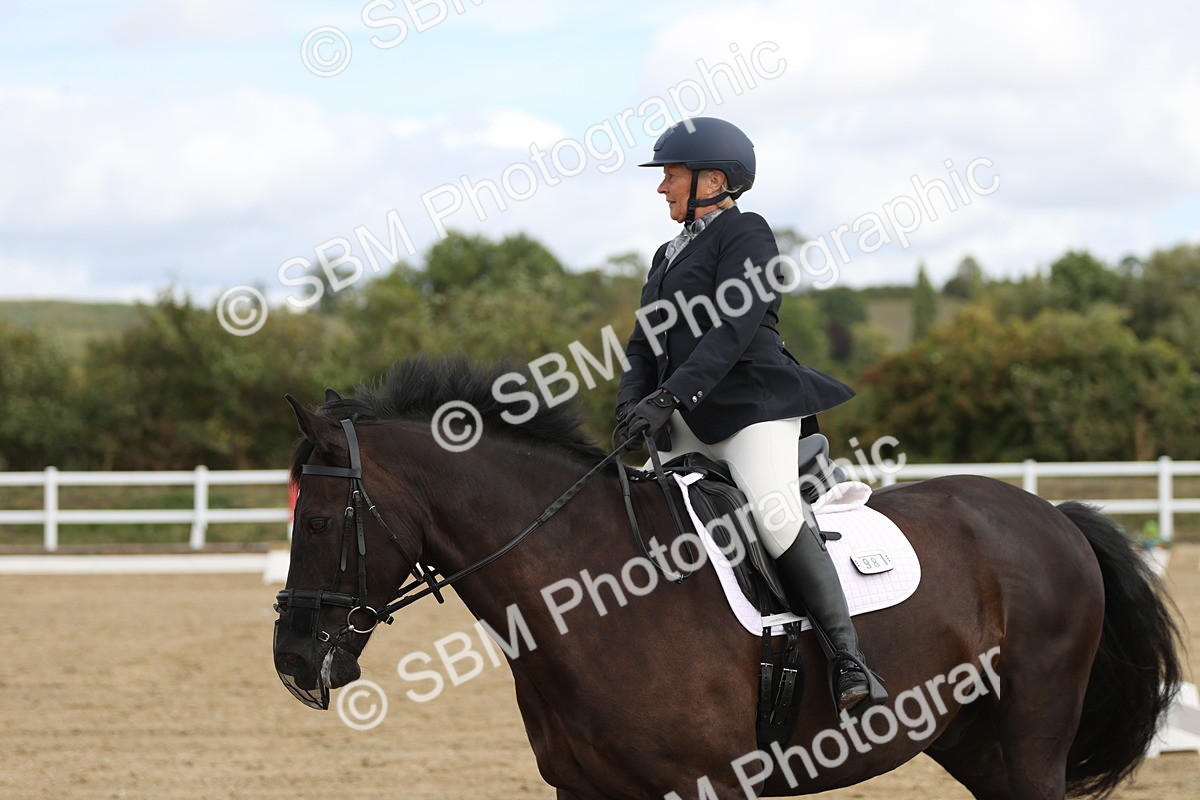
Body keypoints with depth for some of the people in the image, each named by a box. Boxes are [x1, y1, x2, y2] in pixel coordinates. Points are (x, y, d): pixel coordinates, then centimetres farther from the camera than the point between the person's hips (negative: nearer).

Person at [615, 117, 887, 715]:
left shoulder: (746, 234, -2)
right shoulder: (670, 256, 24)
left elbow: (733, 329, -14)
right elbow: (645, 343, 18)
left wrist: (668, 396, -23)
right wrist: (632, 405, -3)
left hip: (752, 404, -9)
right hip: (687, 422, 9)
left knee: (775, 512, -30)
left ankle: (848, 660, -31)